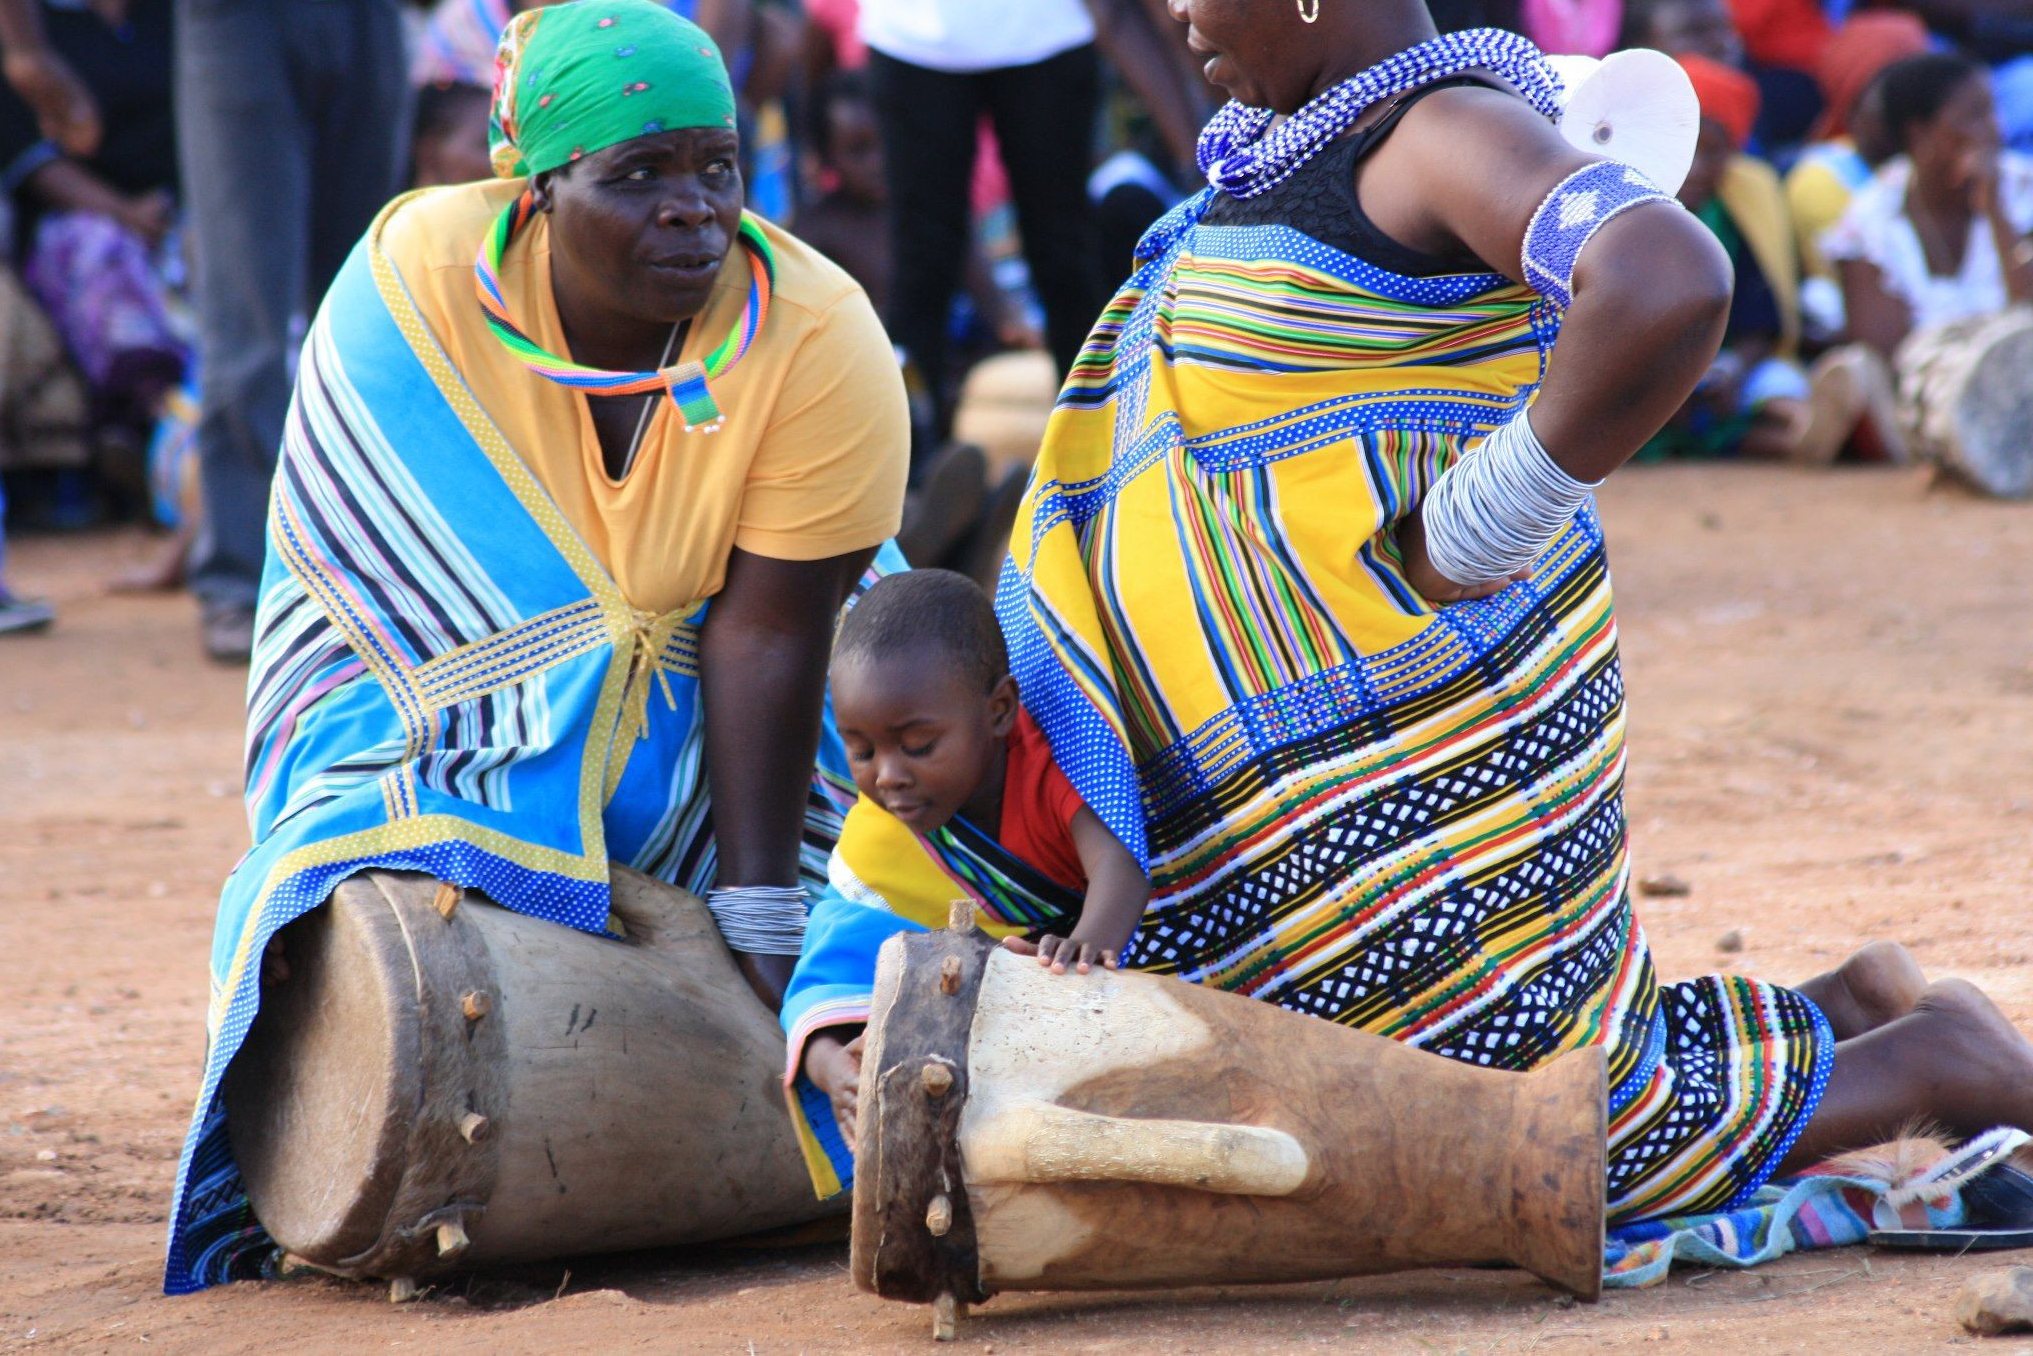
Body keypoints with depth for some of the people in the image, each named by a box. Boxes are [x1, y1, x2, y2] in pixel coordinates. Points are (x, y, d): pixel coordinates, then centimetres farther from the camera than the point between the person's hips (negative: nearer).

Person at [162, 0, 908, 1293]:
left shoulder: (822, 341, -24)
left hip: (712, 702, 1)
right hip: (441, 676, -1)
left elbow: (765, 641, -23)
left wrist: (759, 920, -26)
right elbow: (379, 578, -19)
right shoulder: (412, 277, -22)